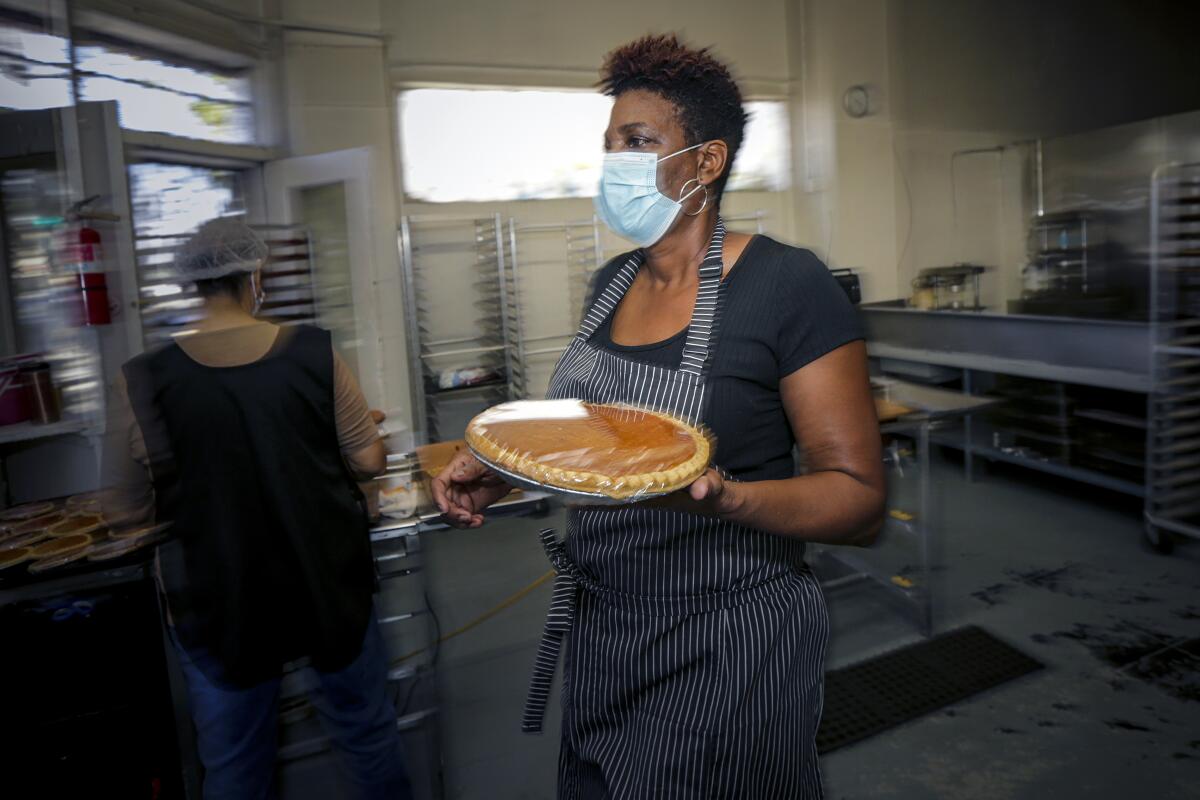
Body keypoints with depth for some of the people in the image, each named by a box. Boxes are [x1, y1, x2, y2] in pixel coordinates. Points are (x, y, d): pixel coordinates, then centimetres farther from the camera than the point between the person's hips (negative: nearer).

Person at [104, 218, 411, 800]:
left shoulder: (147, 381, -12)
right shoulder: (314, 353, -11)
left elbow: (125, 510, -4)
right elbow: (368, 462, -6)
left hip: (219, 603, 0)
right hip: (328, 584, 0)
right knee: (368, 737, 22)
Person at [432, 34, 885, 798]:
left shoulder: (788, 285, -17)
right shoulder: (613, 282, 4)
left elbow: (861, 500, -17)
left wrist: (720, 497, -35)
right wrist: (504, 471, -4)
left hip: (723, 648, -6)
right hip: (600, 634, 7)